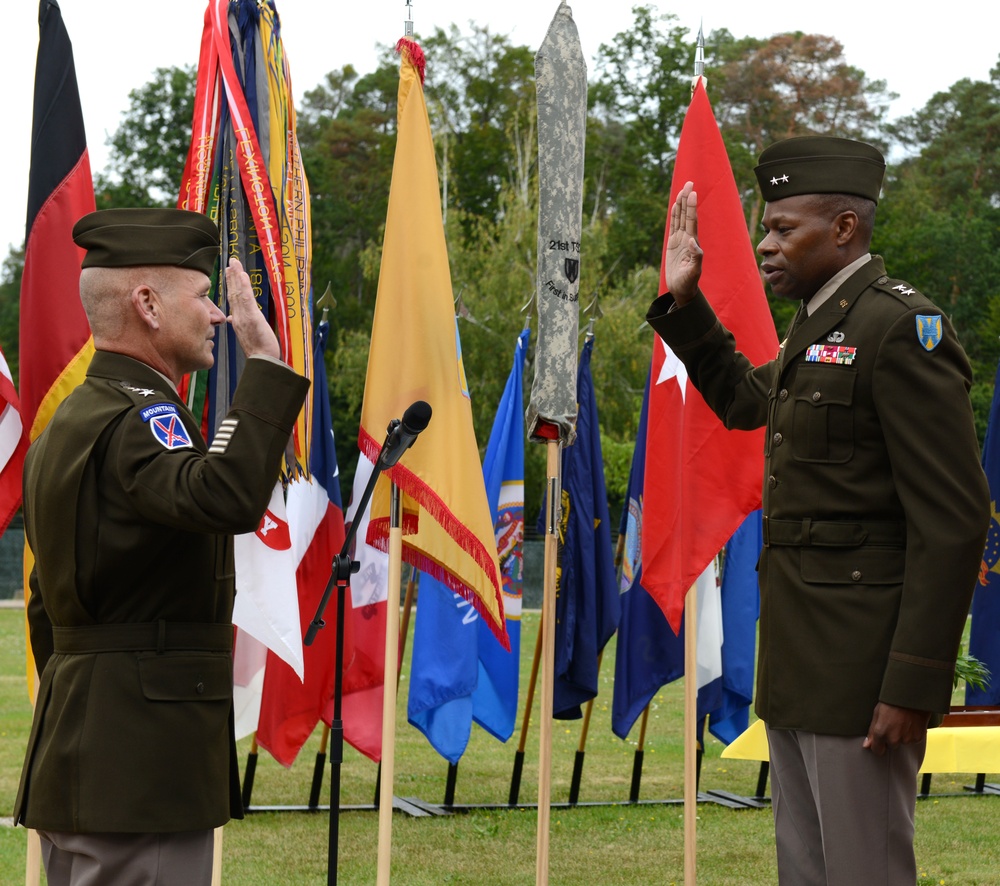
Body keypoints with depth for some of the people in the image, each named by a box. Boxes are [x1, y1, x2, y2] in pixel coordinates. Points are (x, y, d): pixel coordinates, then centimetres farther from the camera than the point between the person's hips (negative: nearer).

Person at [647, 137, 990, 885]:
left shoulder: (902, 328, -16)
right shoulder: (819, 324, 13)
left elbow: (953, 520, -20)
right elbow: (743, 400, 32)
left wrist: (913, 686, -22)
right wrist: (683, 301, 18)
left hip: (859, 666, -10)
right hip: (799, 657, 10)